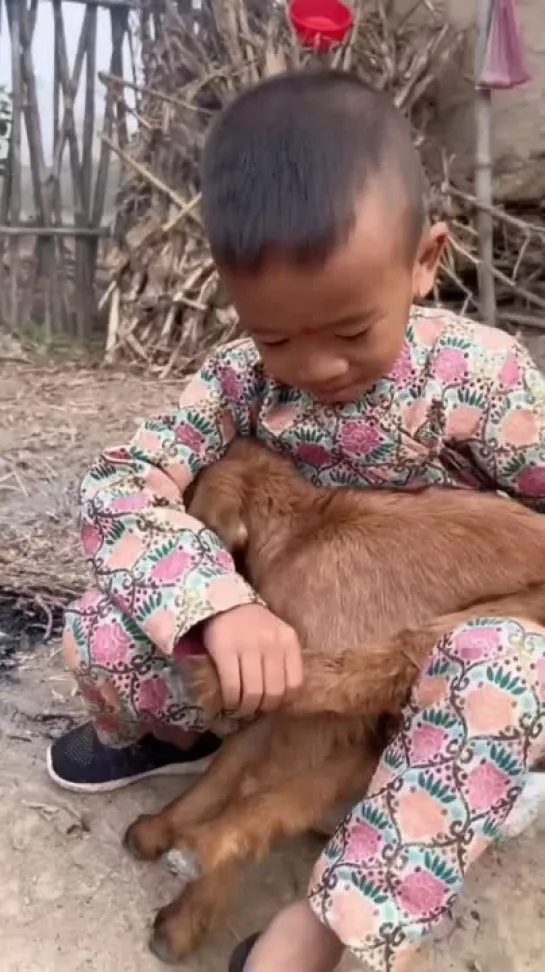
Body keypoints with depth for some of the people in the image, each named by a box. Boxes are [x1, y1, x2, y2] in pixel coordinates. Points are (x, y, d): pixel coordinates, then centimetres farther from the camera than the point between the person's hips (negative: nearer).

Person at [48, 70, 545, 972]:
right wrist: (218, 606, -39)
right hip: (288, 637, 2)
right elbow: (119, 488, -23)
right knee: (103, 632, -20)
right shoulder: (242, 377, -15)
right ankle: (168, 732, 14)